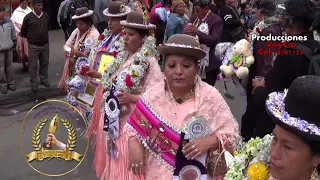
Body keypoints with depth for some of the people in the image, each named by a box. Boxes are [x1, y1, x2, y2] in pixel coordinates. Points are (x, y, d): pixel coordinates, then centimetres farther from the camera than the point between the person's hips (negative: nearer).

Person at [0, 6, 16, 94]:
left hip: (9, 48, 4)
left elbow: (13, 33, 12)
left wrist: (12, 42, 17)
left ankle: (11, 83, 29)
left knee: (9, 67, 15)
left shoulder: (8, 21, -1)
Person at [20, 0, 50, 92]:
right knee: (33, 66, 4)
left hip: (45, 45, 4)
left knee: (45, 63, 16)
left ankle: (44, 79, 33)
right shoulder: (28, 17, -11)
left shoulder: (46, 16, -1)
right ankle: (34, 83, 15)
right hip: (33, 46, -3)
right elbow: (23, 32, 1)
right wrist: (31, 38, 13)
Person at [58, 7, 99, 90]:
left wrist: (79, 54, -29)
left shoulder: (94, 35, -16)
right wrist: (70, 51, -10)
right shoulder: (76, 31, 9)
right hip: (72, 69, 8)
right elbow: (67, 46, 12)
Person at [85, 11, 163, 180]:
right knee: (112, 159, 22)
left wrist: (132, 98, -30)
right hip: (113, 119, 8)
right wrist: (97, 75, 17)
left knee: (125, 163, 6)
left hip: (130, 122, -7)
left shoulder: (149, 63, -19)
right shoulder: (124, 57, 6)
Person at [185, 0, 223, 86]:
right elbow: (188, 34, 15)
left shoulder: (217, 20, -10)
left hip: (209, 63, -6)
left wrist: (196, 32, -22)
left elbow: (214, 40, -19)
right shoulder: (194, 18, 9)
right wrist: (187, 31, -10)